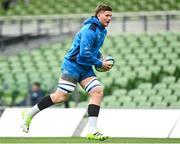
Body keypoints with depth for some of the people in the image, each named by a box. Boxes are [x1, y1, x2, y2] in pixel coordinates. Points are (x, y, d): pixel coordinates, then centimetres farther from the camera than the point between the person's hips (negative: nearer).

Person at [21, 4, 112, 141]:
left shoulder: (102, 31, 12)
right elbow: (84, 53, -25)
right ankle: (29, 114, 8)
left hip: (86, 68, 9)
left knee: (98, 92, -9)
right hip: (73, 66, -9)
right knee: (61, 96, -8)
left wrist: (101, 58, 12)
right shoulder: (90, 30, -19)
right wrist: (100, 64, -14)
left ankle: (92, 130, -12)